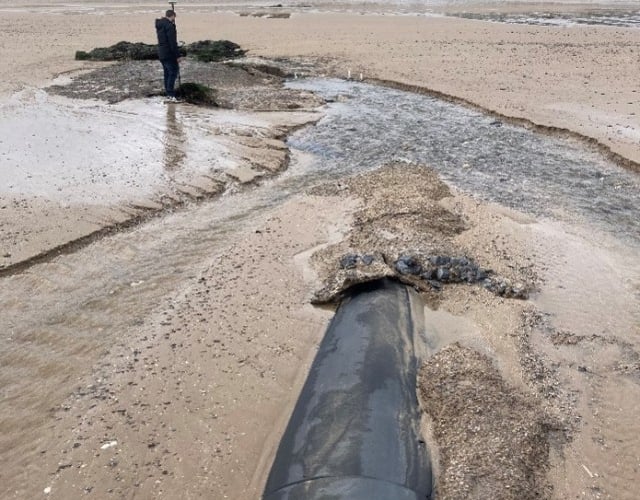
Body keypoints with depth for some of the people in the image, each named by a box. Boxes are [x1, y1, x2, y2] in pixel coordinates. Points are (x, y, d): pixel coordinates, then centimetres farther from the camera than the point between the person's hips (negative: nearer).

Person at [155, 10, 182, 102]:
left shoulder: (159, 25, 13)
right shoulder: (169, 25, -15)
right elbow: (173, 42, -19)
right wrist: (177, 55, -17)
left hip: (161, 54, 9)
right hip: (169, 54, -9)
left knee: (167, 73, 14)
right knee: (173, 72, -7)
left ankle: (168, 94, 17)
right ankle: (171, 95, -14)